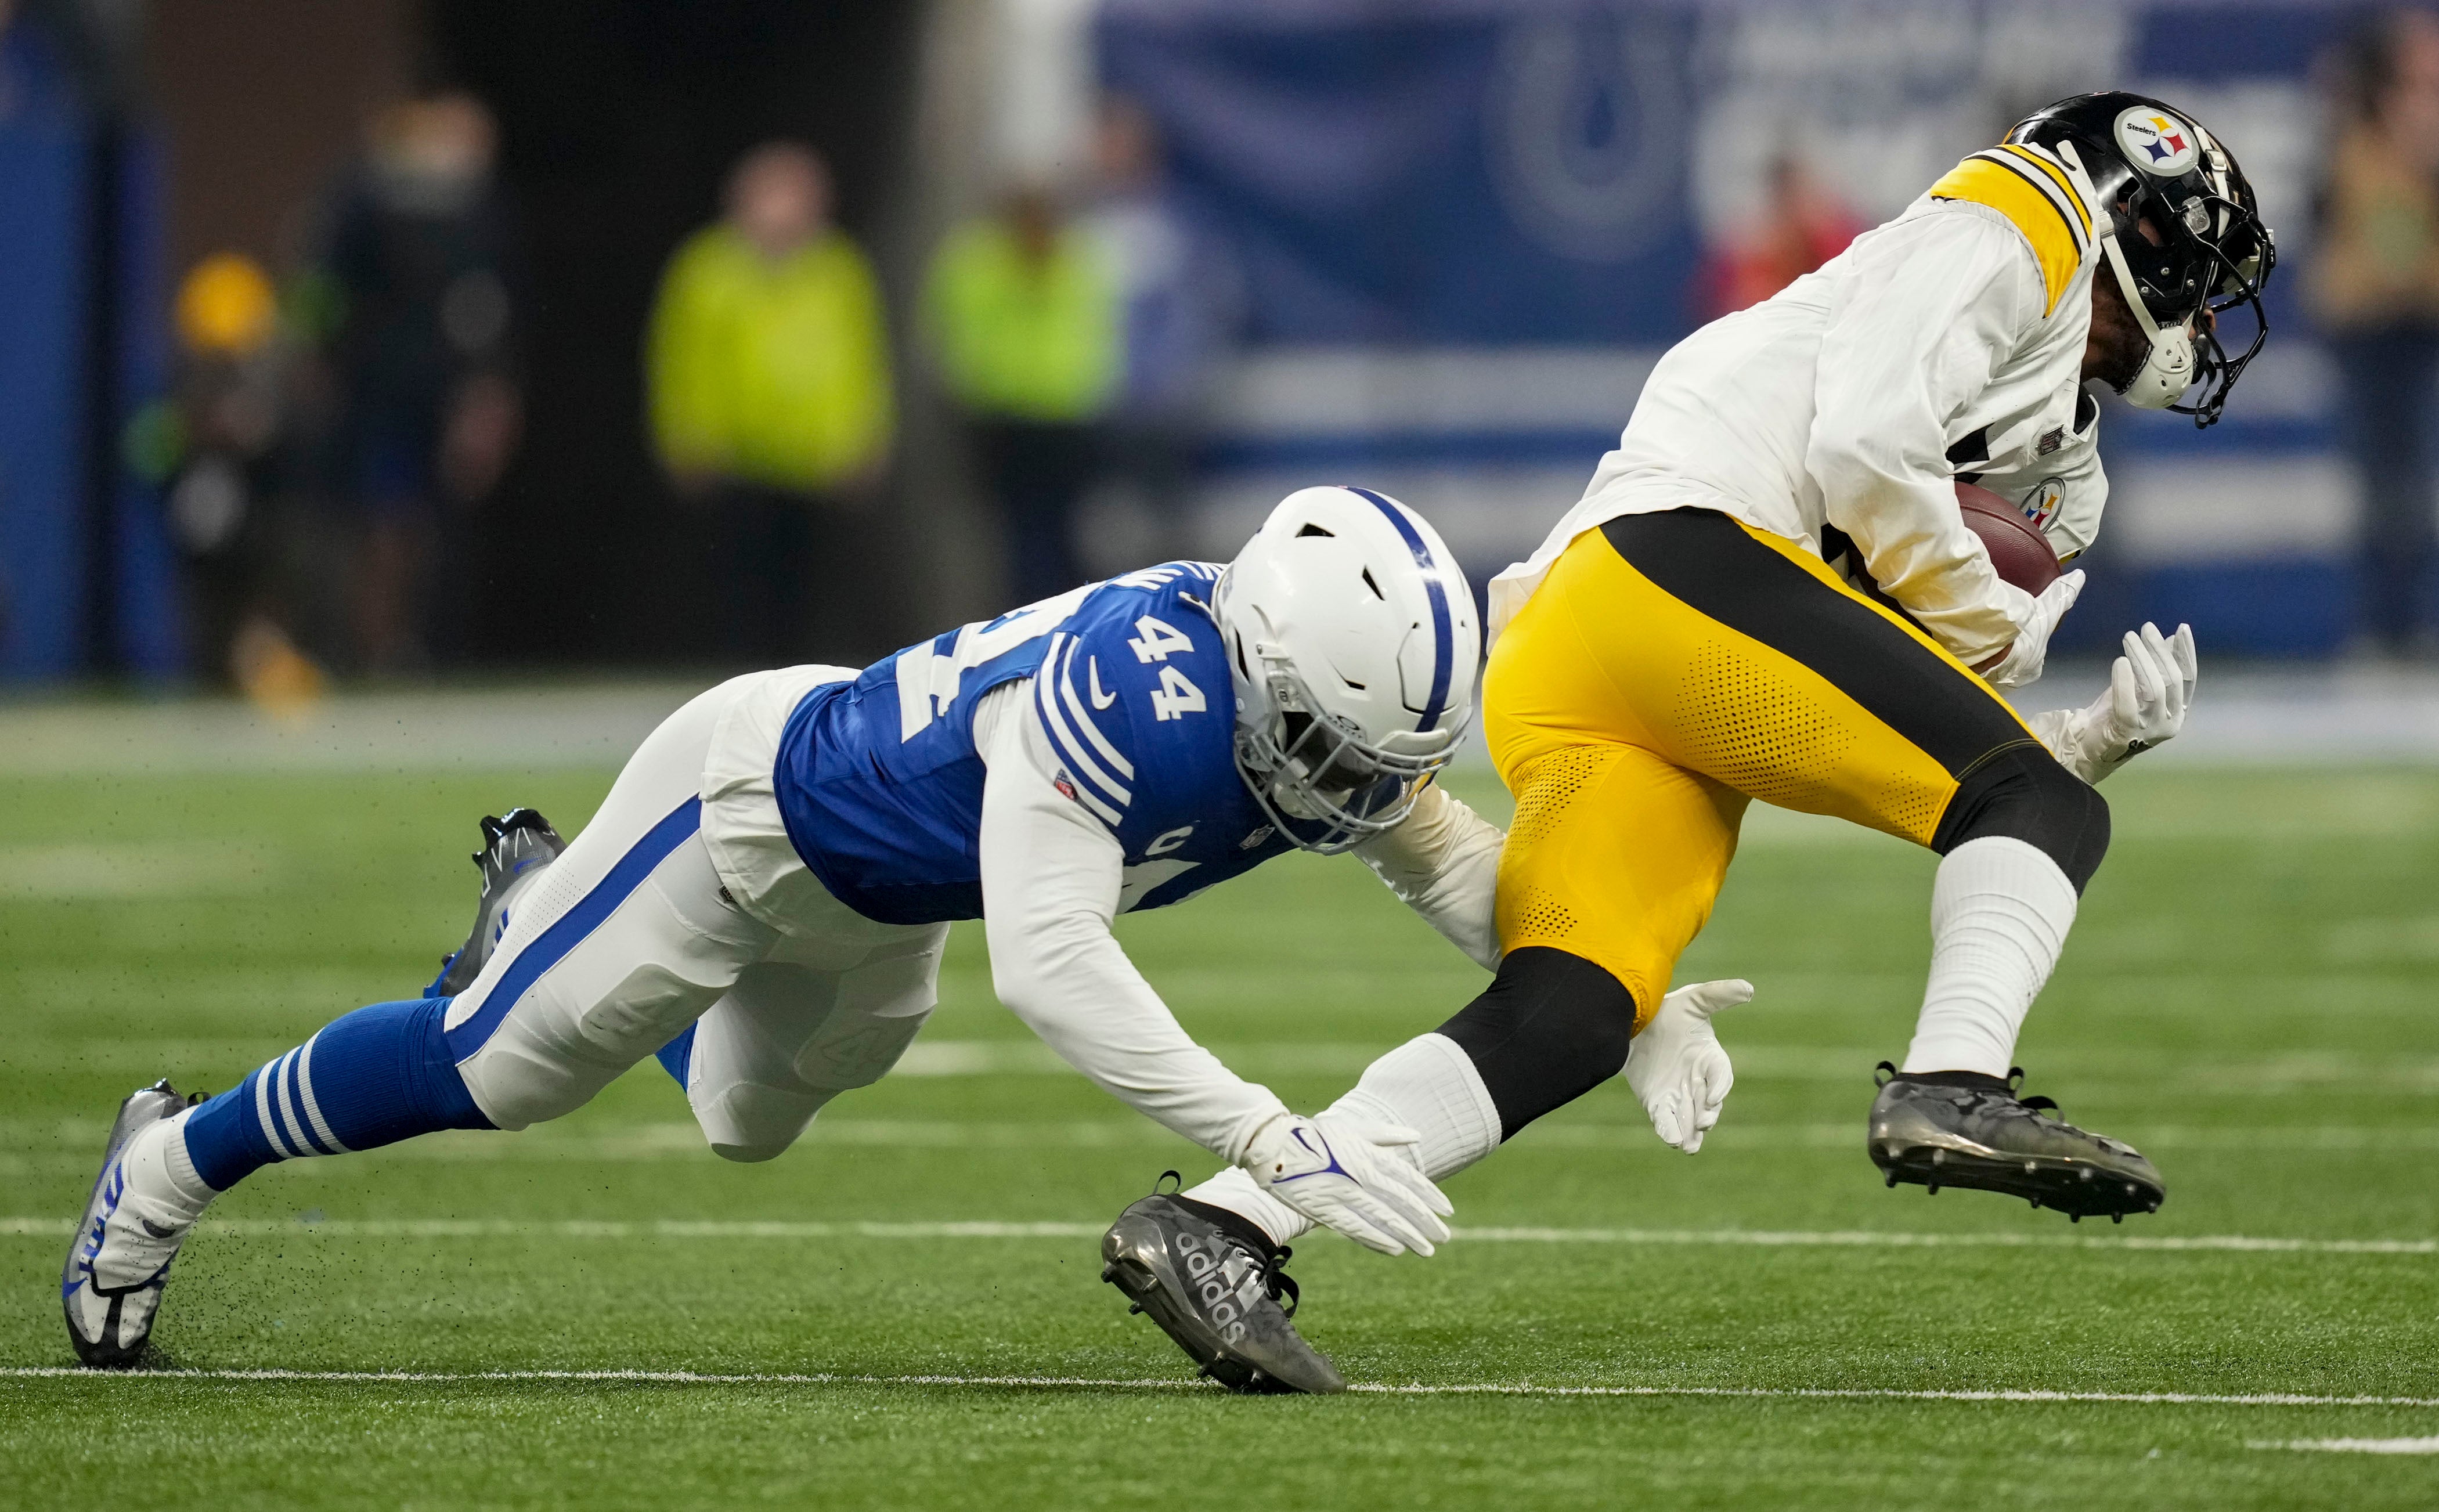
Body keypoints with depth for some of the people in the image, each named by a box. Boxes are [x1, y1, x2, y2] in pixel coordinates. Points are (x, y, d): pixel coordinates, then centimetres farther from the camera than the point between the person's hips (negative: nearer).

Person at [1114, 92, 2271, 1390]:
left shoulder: (2059, 480, 36)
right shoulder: (2005, 235, 10)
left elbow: (1934, 781, 29)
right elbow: (1865, 447, -7)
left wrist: (2099, 738, 13)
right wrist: (1989, 635, 4)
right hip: (1686, 562, -8)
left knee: (1565, 1027, -11)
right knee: (2041, 819, -9)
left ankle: (1213, 1224, -21)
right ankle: (1952, 1088, -31)